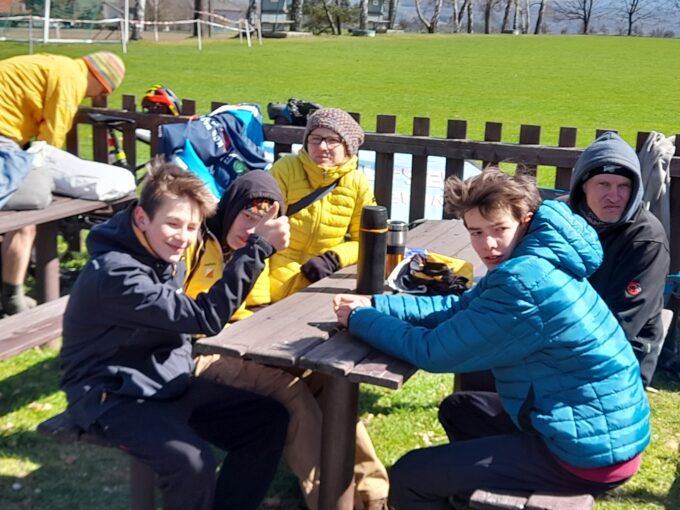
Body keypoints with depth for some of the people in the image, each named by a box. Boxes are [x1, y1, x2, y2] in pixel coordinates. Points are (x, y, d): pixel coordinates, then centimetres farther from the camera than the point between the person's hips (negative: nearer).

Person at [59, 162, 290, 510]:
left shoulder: (165, 255, 4)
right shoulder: (116, 273, -26)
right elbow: (205, 317, -30)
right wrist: (258, 248, -34)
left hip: (170, 383, 9)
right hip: (113, 397, -9)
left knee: (269, 420, -1)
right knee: (193, 463, -33)